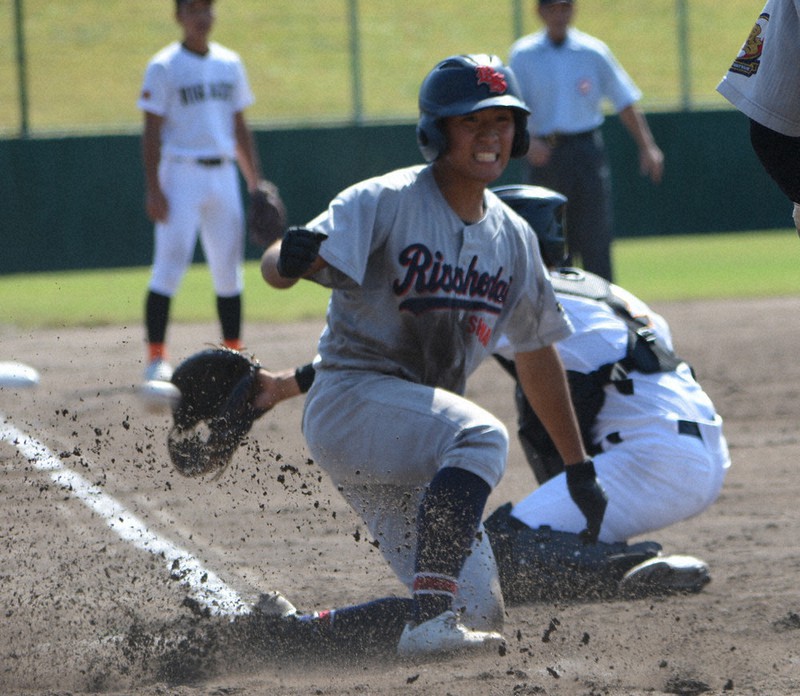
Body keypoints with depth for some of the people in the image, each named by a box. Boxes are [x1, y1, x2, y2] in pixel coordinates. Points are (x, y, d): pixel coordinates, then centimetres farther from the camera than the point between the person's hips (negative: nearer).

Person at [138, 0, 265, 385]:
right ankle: (156, 357, -10)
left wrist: (256, 182, 11)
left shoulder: (230, 64, 13)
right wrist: (152, 189, -15)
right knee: (170, 264, -11)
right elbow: (151, 132, -7)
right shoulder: (164, 67, -3)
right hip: (181, 175, -5)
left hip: (224, 175, 5)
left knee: (229, 268, 7)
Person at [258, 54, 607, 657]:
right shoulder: (387, 201, -12)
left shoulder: (513, 239, 8)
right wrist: (292, 259, -49)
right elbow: (276, 266, -24)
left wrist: (579, 467, 22)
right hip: (350, 399, -8)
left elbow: (537, 355, 20)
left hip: (417, 445, 8)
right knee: (481, 437, -35)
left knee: (477, 613, 2)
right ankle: (430, 616, -36)